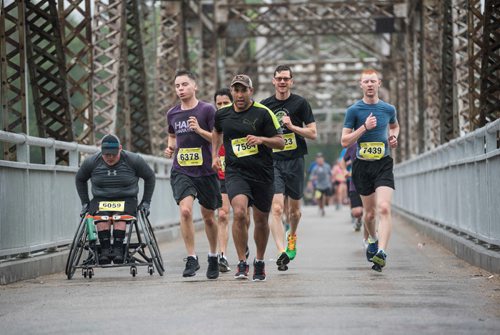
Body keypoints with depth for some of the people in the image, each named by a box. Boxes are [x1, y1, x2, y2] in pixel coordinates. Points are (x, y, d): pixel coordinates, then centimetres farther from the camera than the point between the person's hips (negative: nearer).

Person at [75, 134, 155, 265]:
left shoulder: (133, 160, -4)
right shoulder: (91, 162, 0)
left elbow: (150, 177, 10)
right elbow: (80, 180, 18)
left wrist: (146, 202, 7)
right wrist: (85, 202, 12)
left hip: (126, 200, -1)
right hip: (100, 200, 1)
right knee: (102, 216, -33)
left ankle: (118, 249, -36)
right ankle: (105, 250, -34)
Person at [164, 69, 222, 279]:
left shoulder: (207, 110, -5)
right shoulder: (172, 114, 8)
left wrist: (199, 130, -20)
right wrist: (170, 148, 6)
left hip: (206, 171, -2)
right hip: (181, 171, 2)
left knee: (208, 216, 10)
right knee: (185, 210, -20)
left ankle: (213, 257, 32)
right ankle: (191, 258, -12)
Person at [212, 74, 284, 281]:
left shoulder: (263, 113, -6)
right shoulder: (222, 114, 5)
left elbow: (280, 142, -5)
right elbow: (217, 132, 29)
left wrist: (261, 139, -21)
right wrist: (214, 155, 22)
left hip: (262, 174, 0)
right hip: (235, 172, 1)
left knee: (261, 220, 11)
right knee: (239, 212, -22)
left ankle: (259, 262, 34)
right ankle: (242, 264, -14)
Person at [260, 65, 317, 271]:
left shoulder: (300, 103, 0)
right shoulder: (265, 105, 6)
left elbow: (313, 134, -2)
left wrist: (292, 126, -14)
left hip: (295, 161, 0)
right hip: (273, 161, 0)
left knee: (294, 209, 11)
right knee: (277, 209, -15)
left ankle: (292, 235, 43)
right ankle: (281, 252, -20)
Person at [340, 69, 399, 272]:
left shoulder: (388, 109, 7)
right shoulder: (354, 110, -1)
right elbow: (344, 141, -4)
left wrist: (394, 137, 7)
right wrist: (365, 127, -15)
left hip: (383, 164, 0)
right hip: (362, 165, 0)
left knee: (384, 208, -19)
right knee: (369, 212, 10)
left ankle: (381, 252, -28)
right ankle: (373, 240, 41)